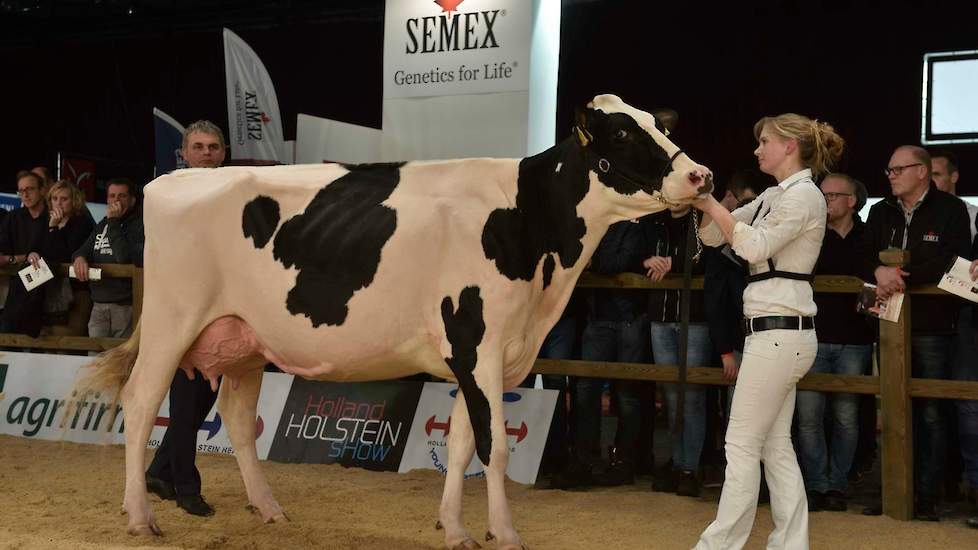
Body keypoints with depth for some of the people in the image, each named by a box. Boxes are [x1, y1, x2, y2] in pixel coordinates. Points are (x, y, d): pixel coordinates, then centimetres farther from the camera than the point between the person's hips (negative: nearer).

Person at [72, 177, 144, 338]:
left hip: (126, 306, -6)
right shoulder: (102, 226, 18)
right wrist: (79, 257, -8)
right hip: (99, 305, 6)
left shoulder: (140, 224, -5)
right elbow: (83, 250, 16)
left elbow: (125, 258, -17)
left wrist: (114, 222, -13)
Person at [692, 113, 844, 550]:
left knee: (742, 444, -5)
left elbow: (755, 246, -19)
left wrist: (710, 203, -13)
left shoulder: (804, 194, -10)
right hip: (777, 333, 9)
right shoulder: (773, 197, 16)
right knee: (776, 446, 9)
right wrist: (701, 203, 3)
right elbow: (714, 235, 20)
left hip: (779, 333, -9)